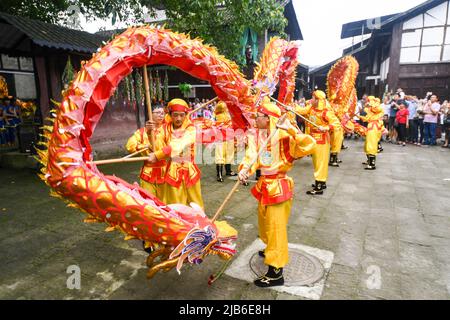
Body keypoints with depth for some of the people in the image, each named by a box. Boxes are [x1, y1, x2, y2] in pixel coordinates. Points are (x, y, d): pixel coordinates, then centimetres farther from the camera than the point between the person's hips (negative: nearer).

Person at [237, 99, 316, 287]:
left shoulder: (283, 136, -18)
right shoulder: (256, 136, -1)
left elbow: (309, 146, -27)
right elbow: (251, 157, -11)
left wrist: (291, 129, -34)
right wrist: (244, 171, -30)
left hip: (279, 185, -7)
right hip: (264, 184, 7)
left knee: (276, 227, -1)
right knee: (265, 221, 23)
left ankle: (276, 273, 12)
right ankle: (272, 250, 50)